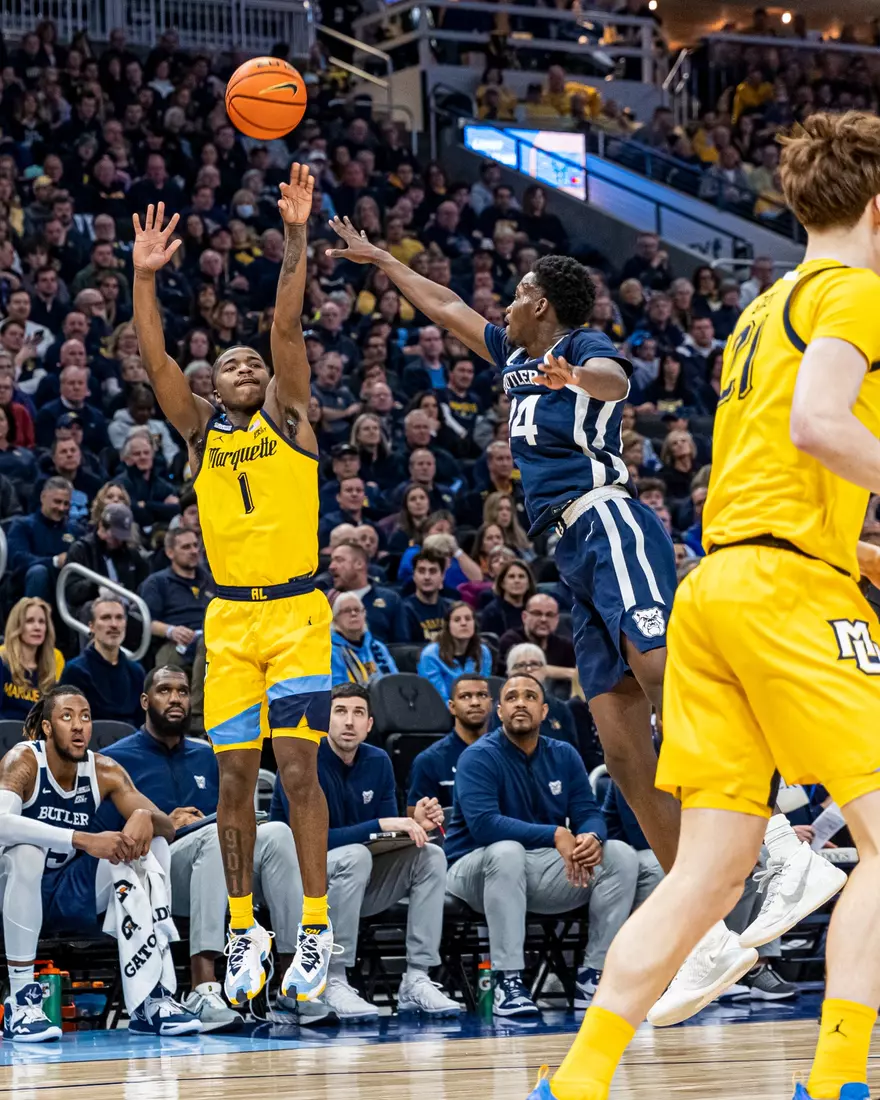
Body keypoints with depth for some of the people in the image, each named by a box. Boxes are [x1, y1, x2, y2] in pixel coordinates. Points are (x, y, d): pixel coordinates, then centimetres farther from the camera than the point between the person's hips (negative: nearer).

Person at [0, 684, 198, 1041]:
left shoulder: (104, 771, -3)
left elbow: (168, 827, -4)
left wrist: (146, 818, -30)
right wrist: (84, 840, -44)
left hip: (73, 896, 5)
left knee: (152, 845, -14)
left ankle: (150, 1001, -20)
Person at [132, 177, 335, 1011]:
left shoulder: (288, 418, 6)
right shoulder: (199, 434, 11)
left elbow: (287, 330, -6)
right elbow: (153, 361, -1)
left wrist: (295, 238, -16)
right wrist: (145, 278, -12)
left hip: (297, 610, -3)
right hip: (229, 618, 3)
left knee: (297, 769, -10)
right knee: (234, 779, 2)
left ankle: (314, 928, -6)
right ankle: (244, 931, 12)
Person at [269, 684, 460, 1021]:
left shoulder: (378, 762, 4)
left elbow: (389, 837, 4)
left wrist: (415, 824, -19)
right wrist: (381, 825, -28)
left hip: (357, 885, 6)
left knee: (430, 856, -12)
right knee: (355, 855, -35)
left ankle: (416, 980, -15)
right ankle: (333, 983, -29)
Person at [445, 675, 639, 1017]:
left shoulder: (564, 756, 6)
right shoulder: (479, 757, -13)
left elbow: (589, 813, 0)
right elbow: (483, 823, -27)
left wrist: (592, 838, -26)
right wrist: (555, 835, -33)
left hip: (543, 873, 6)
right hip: (477, 870, -6)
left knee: (622, 856, -11)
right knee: (507, 851, -39)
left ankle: (595, 972, -7)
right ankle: (508, 980, -35)